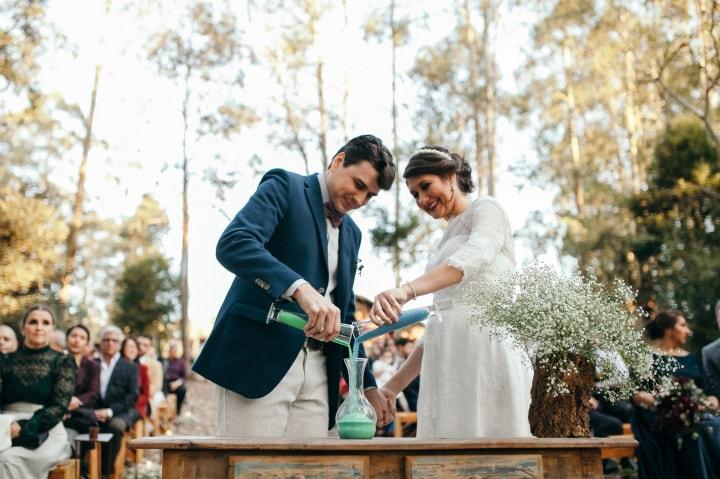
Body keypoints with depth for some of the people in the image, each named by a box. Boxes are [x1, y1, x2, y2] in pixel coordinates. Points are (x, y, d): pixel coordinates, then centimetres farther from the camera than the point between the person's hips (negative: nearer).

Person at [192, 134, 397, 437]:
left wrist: (367, 386, 18)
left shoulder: (352, 233, 22)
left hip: (317, 370, 7)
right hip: (257, 359, -7)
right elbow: (232, 244, -19)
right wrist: (301, 288, -33)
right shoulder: (285, 187, 0)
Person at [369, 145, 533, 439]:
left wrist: (406, 290, -35)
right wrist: (394, 386, 20)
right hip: (447, 366, 7)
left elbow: (474, 256, -19)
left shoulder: (485, 210, 5)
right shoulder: (447, 242, 28)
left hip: (486, 350, -7)